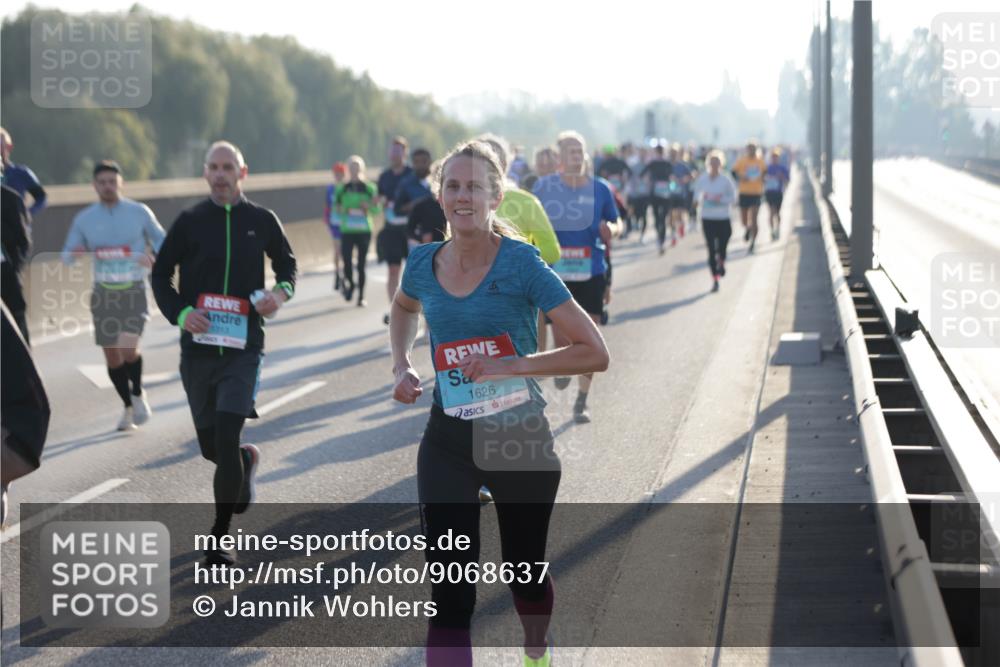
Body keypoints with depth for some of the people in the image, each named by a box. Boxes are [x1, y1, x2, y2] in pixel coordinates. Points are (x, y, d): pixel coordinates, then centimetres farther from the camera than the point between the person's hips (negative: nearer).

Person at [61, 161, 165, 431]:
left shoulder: (140, 213, 1)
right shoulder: (84, 219, 5)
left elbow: (161, 241, 10)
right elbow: (67, 256, 9)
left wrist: (151, 255, -13)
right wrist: (75, 254, -16)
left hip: (134, 290, -3)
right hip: (103, 293, 3)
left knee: (128, 348, -21)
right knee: (112, 356, 6)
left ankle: (138, 394, 7)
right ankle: (129, 407, 25)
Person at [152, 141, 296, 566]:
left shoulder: (261, 221, 3)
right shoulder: (189, 222, 2)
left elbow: (286, 264, 19)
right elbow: (161, 274, 7)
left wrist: (282, 292, -4)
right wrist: (180, 313, -11)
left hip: (243, 348, -2)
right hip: (198, 347, 2)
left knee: (226, 439, -14)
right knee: (211, 446, 10)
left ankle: (220, 538, -5)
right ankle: (247, 460, 47)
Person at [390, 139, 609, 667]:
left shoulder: (522, 264, -16)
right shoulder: (424, 264, -3)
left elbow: (594, 353, -19)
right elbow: (403, 309, 25)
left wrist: (510, 366, -25)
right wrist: (401, 366, 8)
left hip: (520, 437, -2)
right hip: (448, 441, 2)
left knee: (523, 572, 18)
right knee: (450, 593, -8)